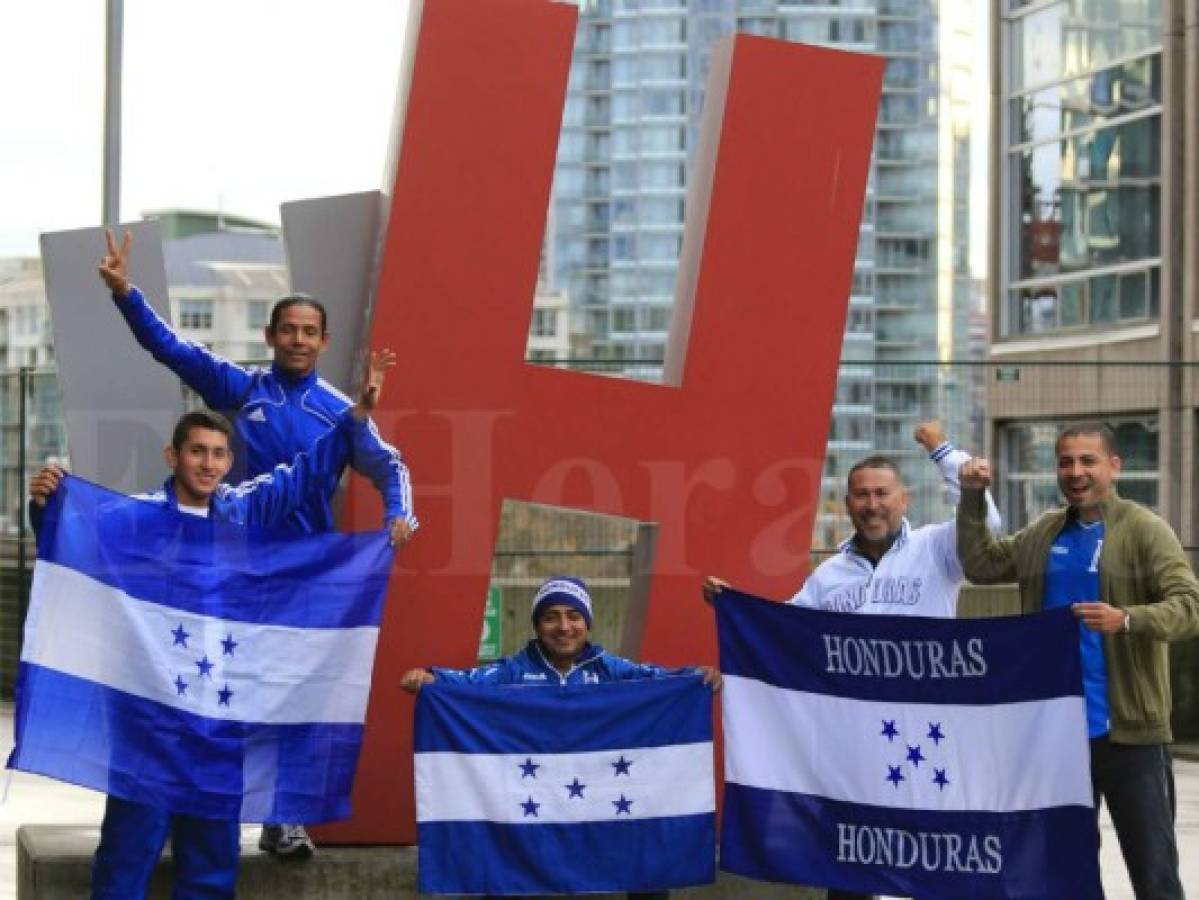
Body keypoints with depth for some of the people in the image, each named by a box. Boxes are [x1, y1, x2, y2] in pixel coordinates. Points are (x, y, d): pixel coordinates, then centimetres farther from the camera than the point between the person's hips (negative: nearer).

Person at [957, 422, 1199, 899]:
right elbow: (980, 565, 17)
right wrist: (972, 499, 7)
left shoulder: (1144, 530, -8)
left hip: (1128, 728, -6)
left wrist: (1126, 620, -35)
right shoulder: (1044, 534, 11)